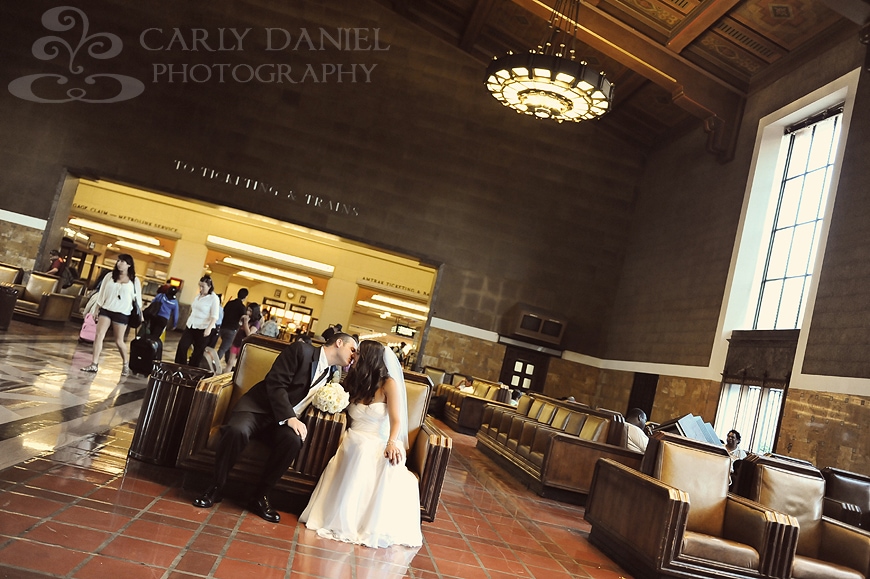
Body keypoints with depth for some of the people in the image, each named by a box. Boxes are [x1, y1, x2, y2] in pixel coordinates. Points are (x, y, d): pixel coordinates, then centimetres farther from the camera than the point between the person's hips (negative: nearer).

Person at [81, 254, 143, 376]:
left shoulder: (134, 280, 1)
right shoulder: (110, 276, 7)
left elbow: (137, 298, 4)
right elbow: (102, 293, 9)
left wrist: (140, 314, 3)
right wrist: (96, 309, 7)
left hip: (122, 313, -3)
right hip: (106, 310, 3)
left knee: (119, 341, 2)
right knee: (98, 336, -6)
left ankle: (126, 364, 22)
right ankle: (94, 364, -2)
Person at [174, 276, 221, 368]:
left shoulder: (214, 298, -11)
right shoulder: (198, 295, 11)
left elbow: (215, 316, -17)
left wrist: (209, 328, -29)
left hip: (203, 329, -7)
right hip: (191, 326, 7)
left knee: (198, 351, 2)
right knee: (182, 346, -1)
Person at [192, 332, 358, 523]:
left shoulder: (331, 372, 12)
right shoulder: (301, 350, -8)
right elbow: (275, 383, -16)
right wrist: (289, 418, -24)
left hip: (286, 417, 4)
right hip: (258, 407, -4)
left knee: (293, 440, -31)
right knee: (237, 430, -35)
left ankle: (260, 496, -14)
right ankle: (216, 488, -11)